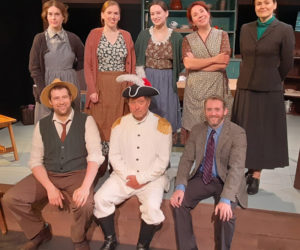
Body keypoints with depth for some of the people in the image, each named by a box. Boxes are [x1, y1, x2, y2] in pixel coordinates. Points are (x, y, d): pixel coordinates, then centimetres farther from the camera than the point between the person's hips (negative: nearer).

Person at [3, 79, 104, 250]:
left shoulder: (86, 121, -3)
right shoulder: (42, 125, 6)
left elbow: (95, 155, -12)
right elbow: (36, 161, 2)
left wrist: (85, 186, -27)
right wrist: (50, 187, -15)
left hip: (77, 175, -3)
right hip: (48, 175, 4)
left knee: (85, 204, -32)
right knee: (11, 198, -13)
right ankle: (39, 232, 15)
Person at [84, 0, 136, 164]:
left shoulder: (126, 36, 9)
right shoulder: (94, 35, 3)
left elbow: (131, 64, 9)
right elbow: (88, 64, 0)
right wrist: (92, 89, -9)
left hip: (121, 87, 2)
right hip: (100, 87, -2)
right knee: (100, 124, 1)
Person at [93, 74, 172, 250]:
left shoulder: (162, 125, -6)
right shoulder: (119, 124, 4)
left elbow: (162, 161, -7)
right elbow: (114, 155, 2)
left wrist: (141, 179, -11)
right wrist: (127, 177, -9)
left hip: (151, 178, -3)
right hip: (123, 176, 3)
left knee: (152, 207, -27)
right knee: (100, 199, -16)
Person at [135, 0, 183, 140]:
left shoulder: (176, 37, 2)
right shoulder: (144, 35, 5)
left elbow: (181, 63, 7)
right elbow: (136, 59, 6)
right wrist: (141, 77, -7)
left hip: (167, 82, 0)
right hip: (147, 80, 1)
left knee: (167, 118, 4)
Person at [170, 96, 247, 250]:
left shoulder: (237, 133, -14)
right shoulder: (196, 130, -1)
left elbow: (237, 167, -23)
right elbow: (186, 159, -3)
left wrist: (226, 199, -35)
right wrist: (180, 187, -19)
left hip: (226, 181, -3)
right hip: (202, 178, 4)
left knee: (224, 214, -28)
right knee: (178, 203, -17)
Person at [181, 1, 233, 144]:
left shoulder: (222, 35, 8)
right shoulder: (188, 39, 9)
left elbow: (224, 63, -6)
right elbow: (188, 64, -8)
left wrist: (197, 64, -5)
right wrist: (215, 59, -7)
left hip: (217, 87, 0)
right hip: (195, 88, 1)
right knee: (194, 126, 0)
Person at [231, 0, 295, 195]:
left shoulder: (285, 30, -4)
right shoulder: (246, 29, 8)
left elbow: (287, 64, -2)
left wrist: (271, 82, 7)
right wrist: (251, 78, 9)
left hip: (269, 91, -3)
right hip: (246, 88, 4)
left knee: (264, 133, 5)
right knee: (245, 132, 8)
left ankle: (256, 175, 16)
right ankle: (251, 169, 24)